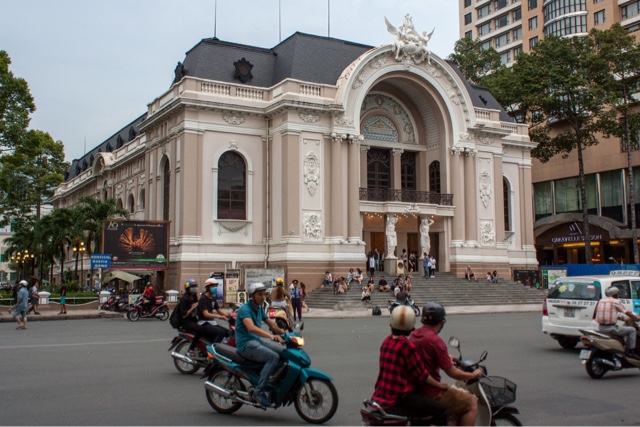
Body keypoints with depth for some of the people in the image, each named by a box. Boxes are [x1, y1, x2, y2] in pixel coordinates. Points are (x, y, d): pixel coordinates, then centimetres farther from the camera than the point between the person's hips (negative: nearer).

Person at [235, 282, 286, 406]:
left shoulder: (259, 308, 14)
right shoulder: (245, 309, -15)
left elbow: (271, 324, 19)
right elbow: (251, 327, -32)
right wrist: (272, 336, -43)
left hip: (257, 340, 9)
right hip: (246, 344, -9)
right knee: (273, 357, -28)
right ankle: (259, 391, -25)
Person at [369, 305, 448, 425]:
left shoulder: (386, 341, 6)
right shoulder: (407, 346, -19)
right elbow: (421, 374, -12)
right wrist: (439, 385, 4)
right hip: (397, 399, -9)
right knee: (440, 411, -7)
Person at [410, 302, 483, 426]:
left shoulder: (414, 335, 4)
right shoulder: (435, 341, -22)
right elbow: (452, 373, -18)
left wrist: (446, 359, 36)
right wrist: (473, 375, -1)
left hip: (415, 389, 9)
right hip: (432, 395, -9)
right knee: (471, 403, 1)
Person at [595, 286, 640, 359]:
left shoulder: (601, 301, 12)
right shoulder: (616, 301, -5)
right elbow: (627, 313, -1)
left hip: (601, 328, 8)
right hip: (611, 328, -8)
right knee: (632, 330, 8)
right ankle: (631, 351, 6)